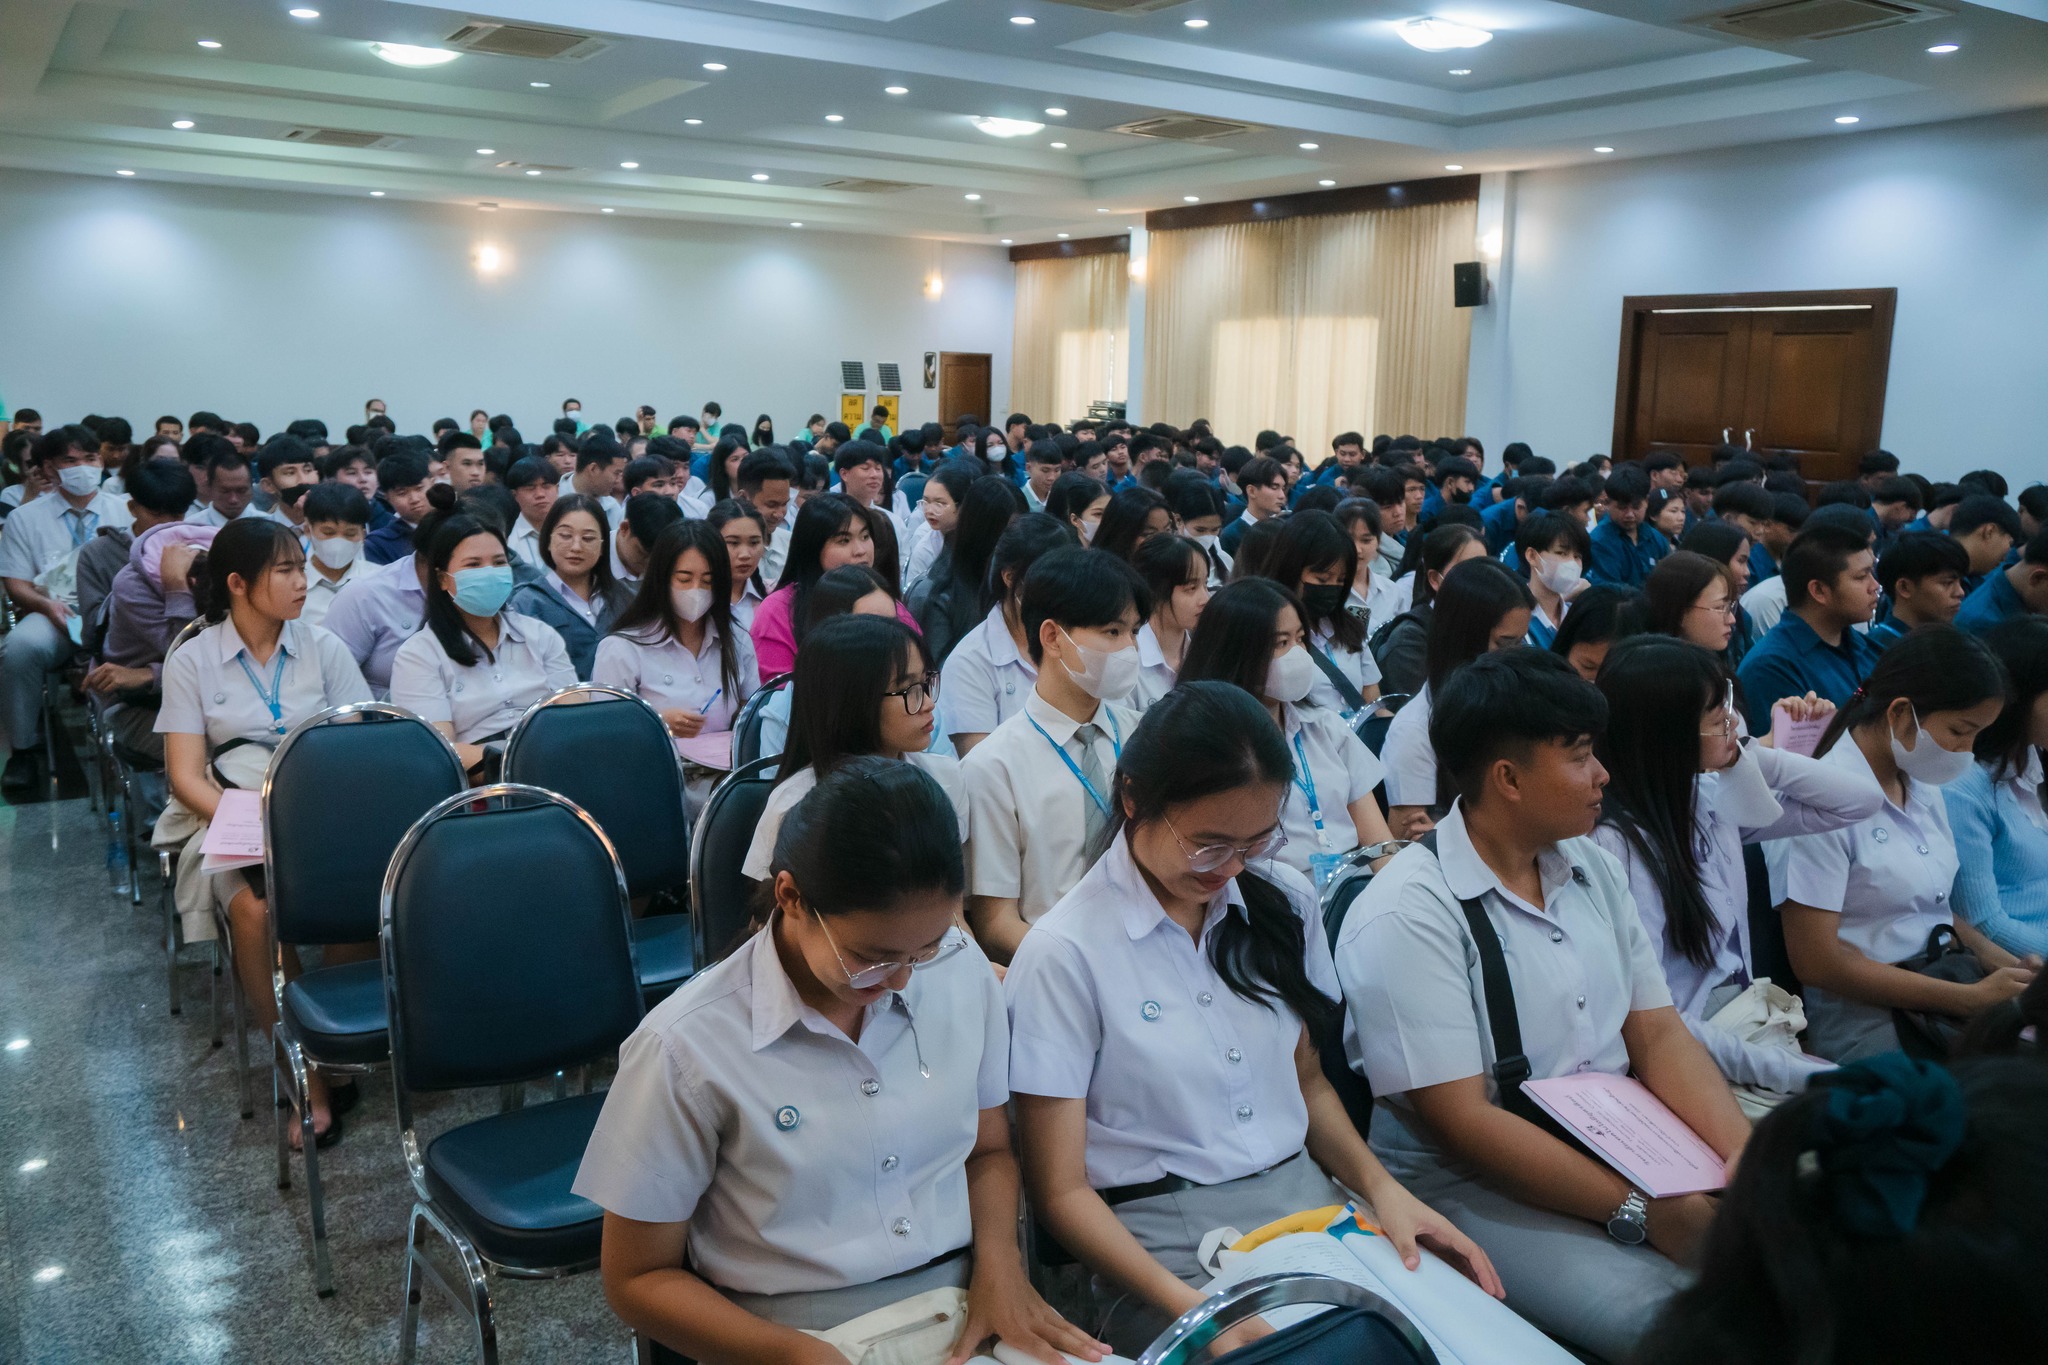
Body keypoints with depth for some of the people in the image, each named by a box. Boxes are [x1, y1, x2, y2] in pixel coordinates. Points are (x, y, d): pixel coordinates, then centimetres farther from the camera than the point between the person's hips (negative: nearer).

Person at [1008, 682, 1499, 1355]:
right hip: (1168, 1247, -5)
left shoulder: (1284, 902, 6)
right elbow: (1062, 1190, -8)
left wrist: (1381, 1187, 0)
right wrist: (1186, 1303, -21)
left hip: (1311, 1198, 6)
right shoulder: (1064, 954, -11)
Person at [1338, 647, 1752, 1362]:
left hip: (1622, 1151, 8)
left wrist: (1745, 1153, -12)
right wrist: (1643, 1212, -23)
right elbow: (1462, 1123, -20)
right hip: (1476, 1187, -7)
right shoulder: (1407, 916, -17)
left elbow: (1658, 1035, 6)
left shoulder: (1592, 867, 8)